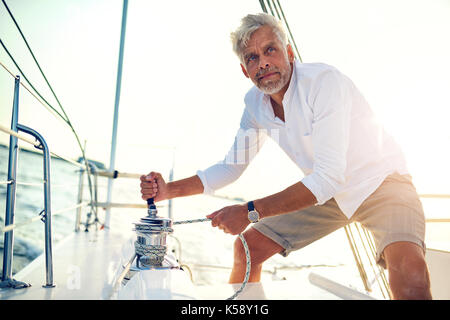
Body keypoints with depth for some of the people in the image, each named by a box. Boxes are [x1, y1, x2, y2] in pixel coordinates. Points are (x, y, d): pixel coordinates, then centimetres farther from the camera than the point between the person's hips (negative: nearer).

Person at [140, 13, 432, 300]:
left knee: (409, 267, -34)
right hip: (325, 192, 6)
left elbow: (329, 176, -32)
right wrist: (169, 190, -7)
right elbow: (232, 167, 5)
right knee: (248, 245, 2)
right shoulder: (255, 102, -5)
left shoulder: (325, 81, -27)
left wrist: (250, 211, -32)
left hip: (380, 181, -5)